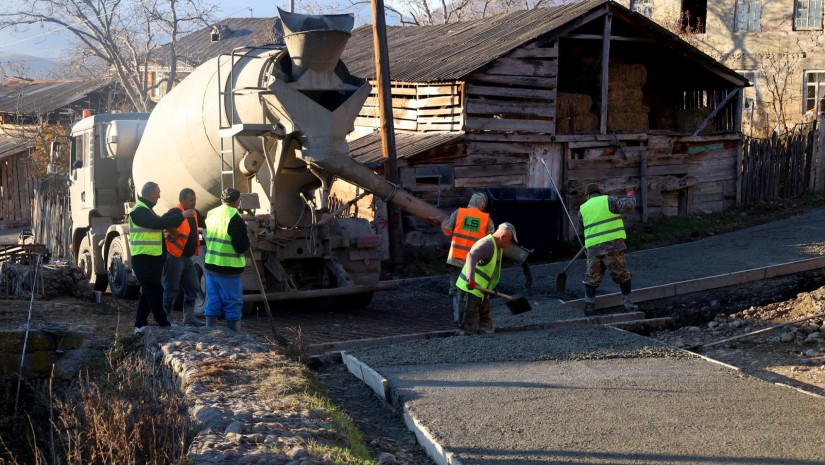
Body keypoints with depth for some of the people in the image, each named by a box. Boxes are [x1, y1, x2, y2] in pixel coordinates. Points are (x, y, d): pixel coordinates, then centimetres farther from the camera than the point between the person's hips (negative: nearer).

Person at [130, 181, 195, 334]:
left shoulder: (146, 209, 19)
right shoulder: (139, 210, -15)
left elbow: (158, 223, 21)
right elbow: (158, 223, -26)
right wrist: (181, 216, -24)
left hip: (151, 258, 11)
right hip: (144, 259, -11)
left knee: (148, 292, 14)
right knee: (155, 292, -7)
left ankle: (140, 325, 19)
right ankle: (164, 325, -4)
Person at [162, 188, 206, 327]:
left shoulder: (194, 213, 12)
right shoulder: (175, 212, -16)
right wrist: (174, 233, -27)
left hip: (186, 257, 9)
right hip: (174, 256, -9)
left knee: (193, 286, 11)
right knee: (171, 288, -4)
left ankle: (189, 317, 18)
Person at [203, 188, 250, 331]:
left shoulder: (211, 214, 9)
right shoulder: (235, 218, -15)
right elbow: (241, 247, -18)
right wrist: (246, 239, 2)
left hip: (210, 265, 7)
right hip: (228, 269, -7)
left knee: (212, 303, 12)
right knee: (233, 304, 0)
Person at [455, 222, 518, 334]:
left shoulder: (499, 247, 13)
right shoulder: (487, 244, -21)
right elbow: (471, 256, -40)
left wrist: (492, 287, 25)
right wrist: (471, 279, -52)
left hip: (481, 290, 10)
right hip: (469, 289, -10)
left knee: (486, 323, 11)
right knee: (470, 325, -11)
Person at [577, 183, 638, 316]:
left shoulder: (583, 208, 14)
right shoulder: (609, 200, 3)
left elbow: (580, 229, 23)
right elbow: (628, 206, -9)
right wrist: (630, 196, 12)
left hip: (593, 247, 2)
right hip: (613, 244, -2)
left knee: (592, 277, 13)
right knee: (622, 275, 9)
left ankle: (589, 305, 7)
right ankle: (628, 303, 11)